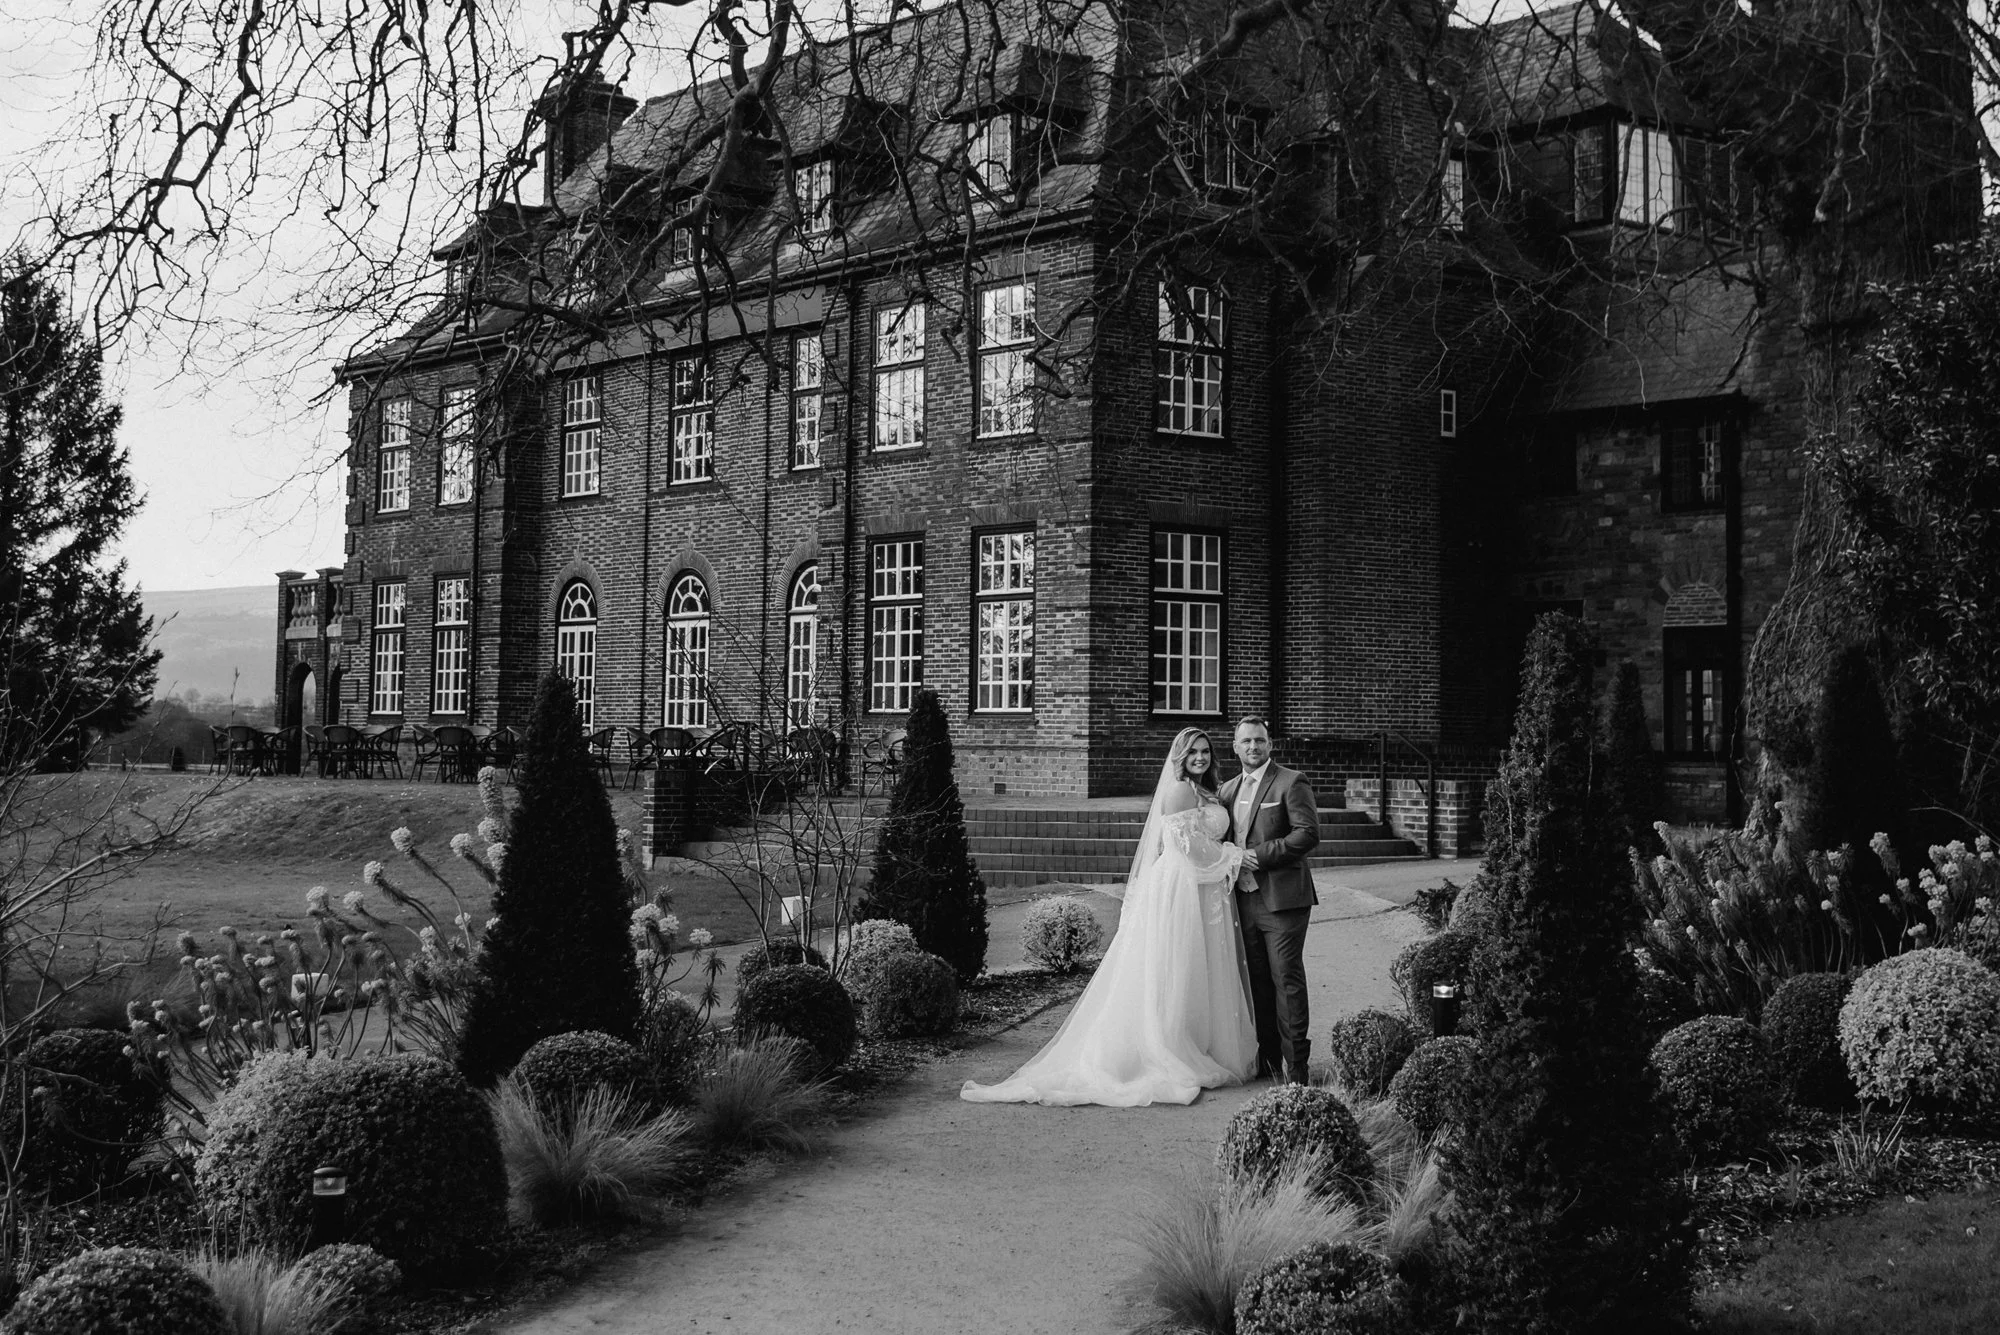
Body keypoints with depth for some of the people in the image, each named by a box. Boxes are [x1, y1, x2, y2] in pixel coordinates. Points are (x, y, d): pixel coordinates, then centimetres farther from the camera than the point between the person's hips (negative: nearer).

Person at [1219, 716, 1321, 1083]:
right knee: (1258, 980, 10)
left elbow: (1308, 833, -14)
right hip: (1245, 898, 7)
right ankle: (1268, 1056, 17)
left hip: (1281, 898, -7)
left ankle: (1295, 1064, -2)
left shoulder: (1291, 783, -5)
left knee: (1286, 978, -6)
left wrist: (1259, 856, -16)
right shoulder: (1229, 789, 16)